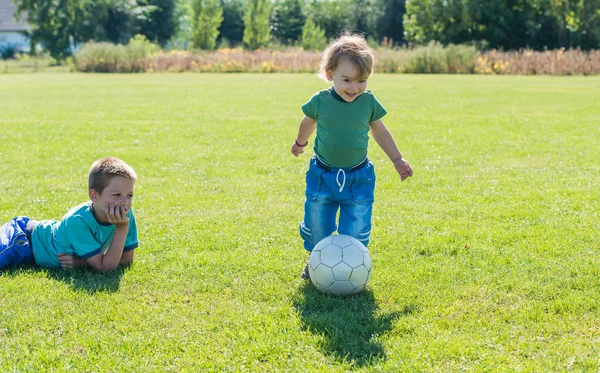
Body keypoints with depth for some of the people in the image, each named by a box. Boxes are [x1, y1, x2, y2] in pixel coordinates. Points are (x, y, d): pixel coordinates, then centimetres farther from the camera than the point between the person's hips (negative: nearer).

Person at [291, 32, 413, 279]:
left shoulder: (369, 102, -9)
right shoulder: (320, 101, -11)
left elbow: (380, 132, 8)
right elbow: (308, 122, 11)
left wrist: (398, 160, 11)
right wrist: (300, 143, 29)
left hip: (358, 178, 0)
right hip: (322, 175, 0)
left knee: (355, 231, 3)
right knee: (316, 227, 10)